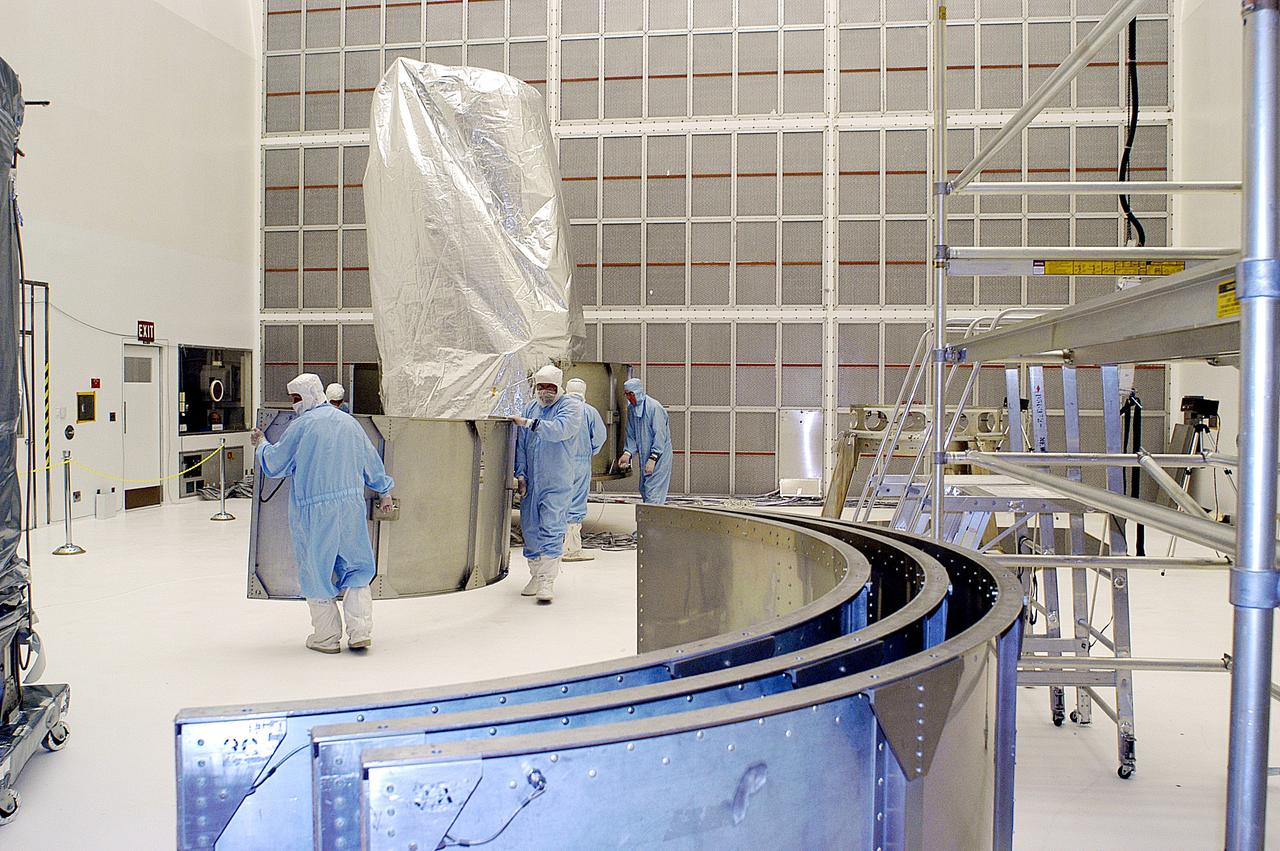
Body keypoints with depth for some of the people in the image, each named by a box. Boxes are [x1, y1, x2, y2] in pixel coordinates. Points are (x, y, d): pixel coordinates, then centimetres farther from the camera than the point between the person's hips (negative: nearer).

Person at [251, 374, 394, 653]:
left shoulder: (301, 425, -7)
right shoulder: (349, 422, 8)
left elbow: (274, 464, 2)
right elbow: (371, 460, 16)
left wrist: (262, 444, 22)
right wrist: (384, 491, 29)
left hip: (314, 511, -4)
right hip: (351, 507, 4)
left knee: (317, 571, 8)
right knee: (356, 568, 13)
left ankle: (327, 637, 14)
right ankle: (360, 632, 5)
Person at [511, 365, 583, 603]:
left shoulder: (570, 405, -3)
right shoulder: (531, 407, 12)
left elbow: (560, 430, -22)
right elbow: (521, 443, 14)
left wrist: (528, 423, -24)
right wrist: (520, 473, 6)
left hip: (557, 482, -5)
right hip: (530, 481, 5)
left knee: (552, 528, -10)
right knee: (530, 528, 9)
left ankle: (548, 581, -9)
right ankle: (536, 575, 22)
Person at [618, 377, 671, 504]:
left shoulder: (654, 407, -18)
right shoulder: (631, 409, 6)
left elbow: (660, 436, -20)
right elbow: (631, 435, 11)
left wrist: (652, 458, -24)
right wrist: (627, 453, -4)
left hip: (659, 456, -8)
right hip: (644, 456, 8)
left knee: (653, 491, -12)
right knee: (644, 489, 13)